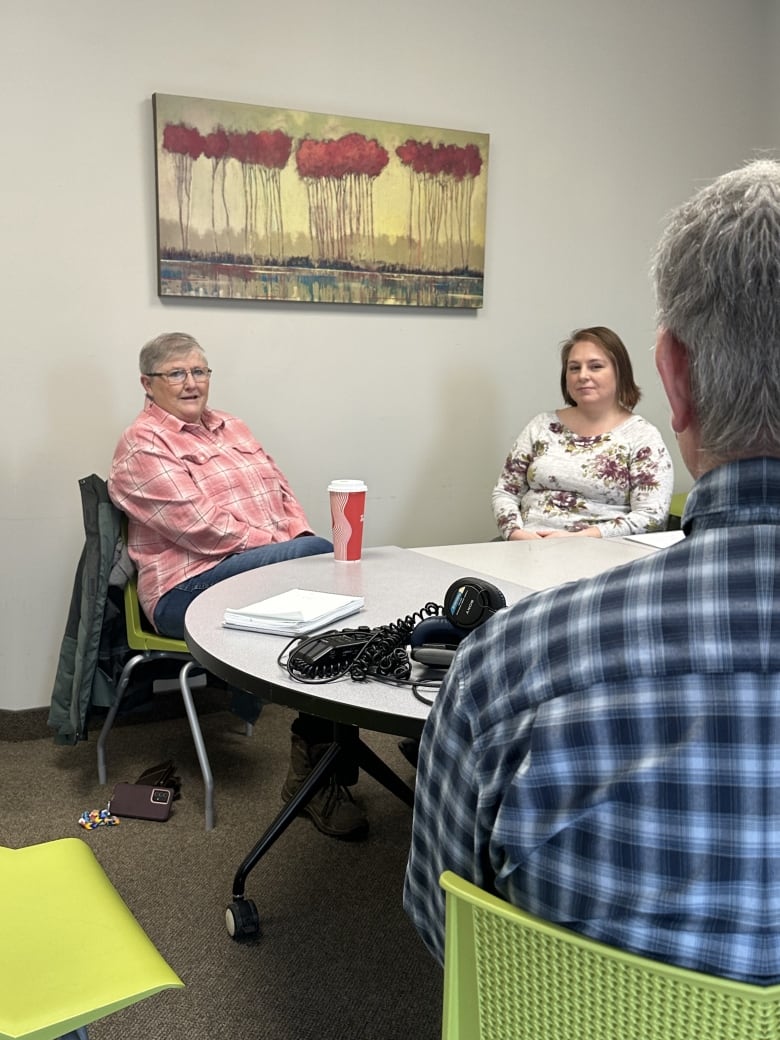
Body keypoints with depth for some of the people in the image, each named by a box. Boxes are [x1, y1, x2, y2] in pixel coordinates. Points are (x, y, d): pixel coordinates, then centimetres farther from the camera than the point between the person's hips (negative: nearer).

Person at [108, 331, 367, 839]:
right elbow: (201, 526, -13)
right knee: (323, 556, -29)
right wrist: (287, 546, -13)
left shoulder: (232, 427, 24)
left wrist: (300, 538, -2)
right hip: (192, 587, -7)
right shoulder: (143, 445, -1)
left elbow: (283, 492, 20)